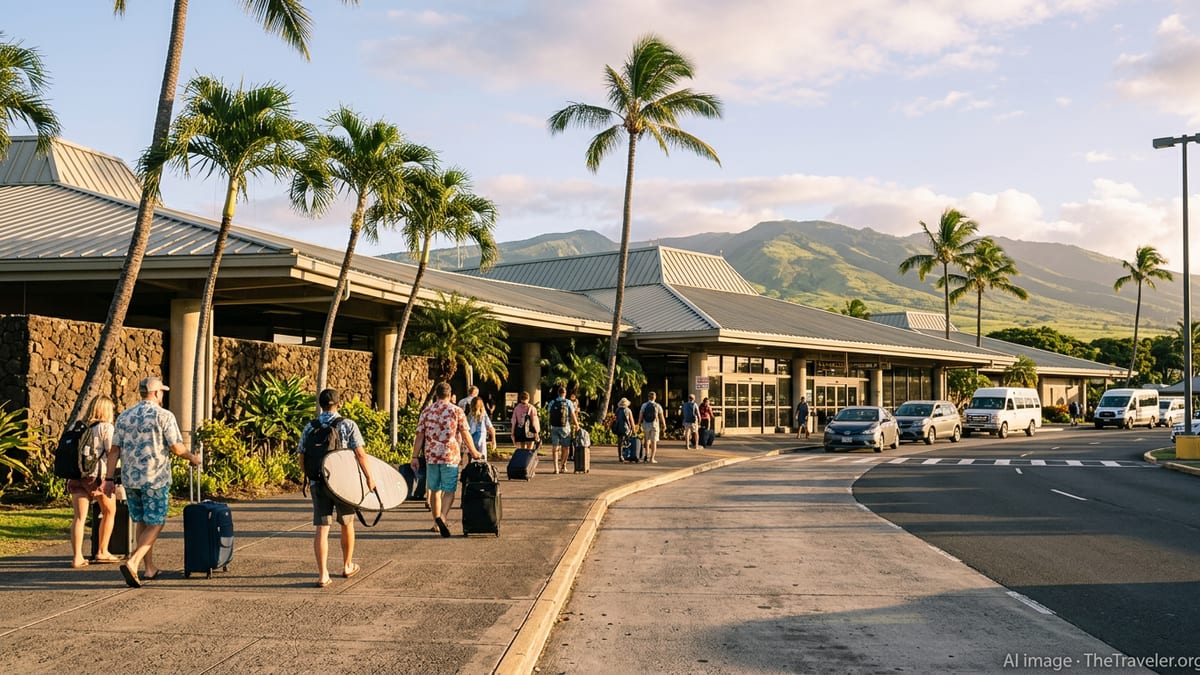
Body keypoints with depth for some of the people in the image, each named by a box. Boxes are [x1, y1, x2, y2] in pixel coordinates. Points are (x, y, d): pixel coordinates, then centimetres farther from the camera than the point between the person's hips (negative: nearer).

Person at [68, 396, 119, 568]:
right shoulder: (106, 427, -3)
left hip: (76, 475, 5)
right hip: (97, 475, -4)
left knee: (79, 517, 1)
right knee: (109, 512, 15)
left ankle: (77, 557, -8)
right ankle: (102, 552, 18)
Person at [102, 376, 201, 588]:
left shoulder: (124, 417, 8)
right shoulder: (164, 415, -8)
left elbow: (114, 450, 5)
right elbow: (176, 448, -11)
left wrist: (109, 478, 6)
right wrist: (192, 457, 8)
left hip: (130, 479, 5)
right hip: (155, 479, -5)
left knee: (141, 522, 16)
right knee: (155, 524, 1)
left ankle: (149, 568, 23)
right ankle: (132, 562, -17)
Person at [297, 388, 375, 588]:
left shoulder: (310, 428, 4)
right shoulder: (348, 425, -5)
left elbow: (301, 459, 6)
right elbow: (360, 454, -12)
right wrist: (369, 477, -5)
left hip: (318, 483, 2)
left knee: (321, 528, -1)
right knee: (347, 524, 18)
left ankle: (322, 575, -10)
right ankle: (347, 566, 32)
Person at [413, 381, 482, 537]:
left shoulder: (426, 411, 5)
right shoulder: (457, 411, -2)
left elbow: (420, 436, 3)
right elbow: (465, 434, -2)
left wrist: (415, 457, 6)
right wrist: (474, 452, 11)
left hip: (431, 457, 3)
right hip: (451, 456, -3)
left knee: (435, 490, 15)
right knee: (449, 490, -1)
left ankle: (437, 521, 24)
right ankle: (442, 518, -22)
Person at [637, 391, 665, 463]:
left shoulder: (644, 405, 0)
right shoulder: (657, 406, -2)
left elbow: (640, 416, -4)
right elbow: (661, 417, -1)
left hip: (646, 425, 2)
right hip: (655, 425, -2)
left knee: (647, 441, 19)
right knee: (654, 442, 1)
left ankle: (647, 456, 16)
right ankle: (652, 459, -3)